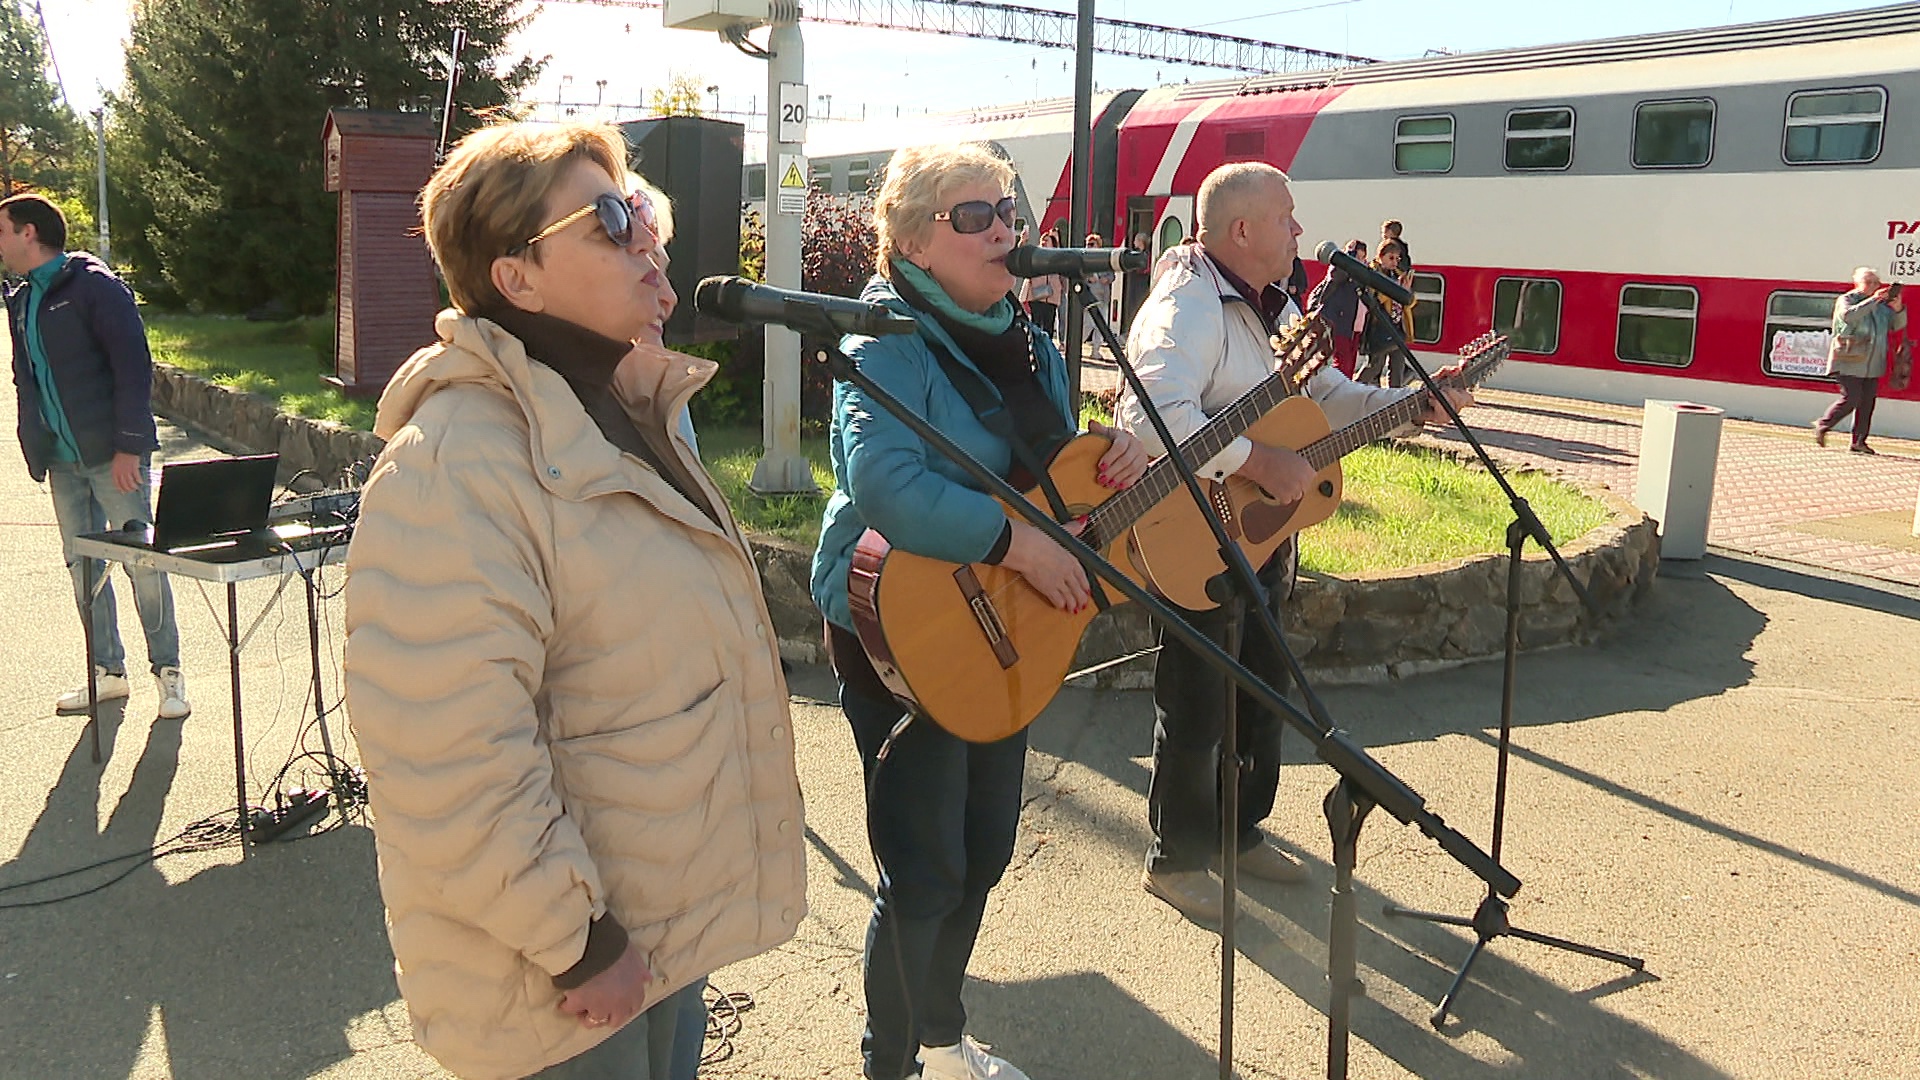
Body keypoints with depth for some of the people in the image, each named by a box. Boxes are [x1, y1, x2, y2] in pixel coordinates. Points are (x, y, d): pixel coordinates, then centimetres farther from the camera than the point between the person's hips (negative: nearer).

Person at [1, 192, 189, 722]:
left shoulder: (93, 286, -7)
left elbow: (133, 364, -13)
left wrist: (129, 445, -17)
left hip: (113, 454, -7)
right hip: (62, 460, 8)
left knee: (142, 561, -2)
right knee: (82, 566, 10)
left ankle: (168, 671, 7)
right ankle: (108, 672, 19)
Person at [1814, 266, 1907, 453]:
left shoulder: (1882, 305, 15)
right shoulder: (1846, 300, 0)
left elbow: (1897, 325, 13)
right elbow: (1849, 315, -21)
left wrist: (1898, 309, -7)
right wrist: (1872, 300, -23)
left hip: (1872, 365, 6)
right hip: (1849, 363, -6)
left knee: (1867, 402, 3)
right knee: (1851, 399, -12)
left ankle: (1858, 441, 8)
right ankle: (1822, 426, 9)